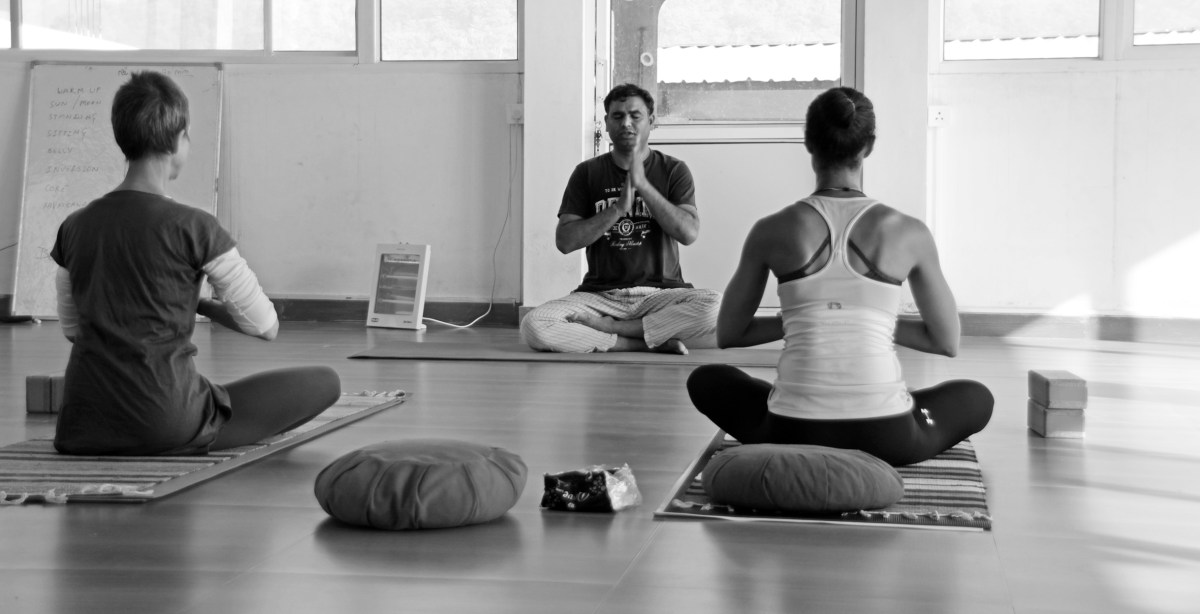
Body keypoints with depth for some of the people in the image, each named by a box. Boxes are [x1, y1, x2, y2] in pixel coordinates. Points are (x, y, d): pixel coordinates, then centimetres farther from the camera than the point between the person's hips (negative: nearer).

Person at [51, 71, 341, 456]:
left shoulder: (74, 228, 5)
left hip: (82, 431, 6)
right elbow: (265, 326, -3)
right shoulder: (193, 227, -10)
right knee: (323, 382, 2)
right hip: (166, 427, -6)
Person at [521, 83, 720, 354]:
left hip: (660, 293, 0)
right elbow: (564, 241, -1)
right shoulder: (587, 173, 9)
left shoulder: (673, 170, 6)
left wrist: (642, 184, -13)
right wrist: (618, 208, -12)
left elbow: (689, 233, -9)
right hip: (600, 294, 1)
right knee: (533, 326, -28)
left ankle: (605, 327, -17)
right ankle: (656, 342, -21)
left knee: (718, 309, -34)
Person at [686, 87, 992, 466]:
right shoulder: (909, 234, -1)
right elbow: (947, 342, 10)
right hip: (885, 438, -1)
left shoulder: (771, 231, 0)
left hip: (794, 432, 1)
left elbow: (727, 335, 11)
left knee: (705, 380, 32)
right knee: (977, 397, 31)